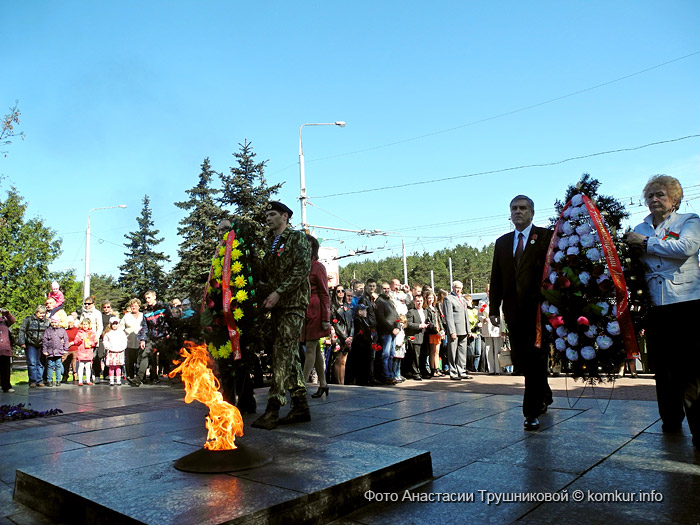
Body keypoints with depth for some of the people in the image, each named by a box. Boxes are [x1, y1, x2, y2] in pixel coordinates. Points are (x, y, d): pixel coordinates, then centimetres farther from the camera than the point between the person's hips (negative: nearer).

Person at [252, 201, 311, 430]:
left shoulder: (297, 237, 0)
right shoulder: (270, 243, 22)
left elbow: (302, 269, -13)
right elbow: (265, 274, 25)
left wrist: (278, 292, -18)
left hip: (293, 303, -8)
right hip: (278, 305, 8)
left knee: (283, 353, -14)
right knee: (289, 354, 8)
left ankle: (273, 409, -16)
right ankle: (301, 406, 13)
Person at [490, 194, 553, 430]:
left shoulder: (546, 237, 1)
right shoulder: (502, 242, 15)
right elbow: (496, 278, 13)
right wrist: (494, 308, 7)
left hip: (538, 308, -5)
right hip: (514, 311, 5)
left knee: (535, 358, -5)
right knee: (519, 358, 10)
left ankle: (531, 411, 5)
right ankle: (544, 395, 35)